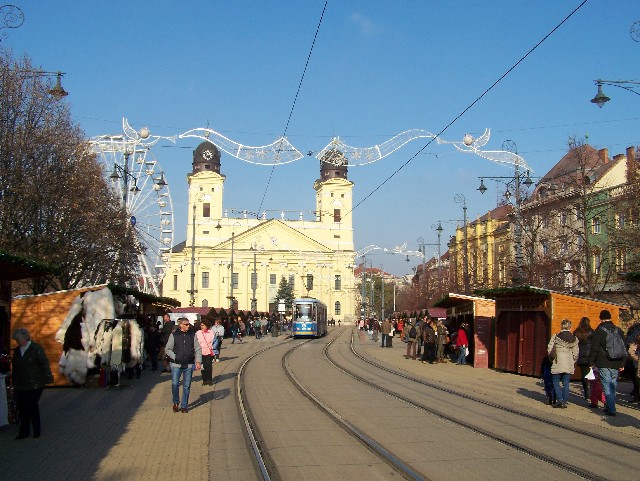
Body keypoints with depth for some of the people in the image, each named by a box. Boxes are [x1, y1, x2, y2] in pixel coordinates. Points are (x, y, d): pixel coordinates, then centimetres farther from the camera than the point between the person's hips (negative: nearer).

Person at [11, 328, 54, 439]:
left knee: (32, 408, 1)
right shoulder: (17, 351, 11)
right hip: (20, 386, 5)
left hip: (34, 386, -5)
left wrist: (48, 378, -13)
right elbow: (14, 368, 18)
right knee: (22, 409, 6)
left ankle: (37, 431, 14)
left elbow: (44, 364, -10)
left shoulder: (36, 349, -8)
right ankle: (24, 432, 14)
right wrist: (14, 382, 17)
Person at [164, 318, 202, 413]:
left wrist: (198, 361, -4)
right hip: (176, 364, -2)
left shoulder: (192, 335, 5)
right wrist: (175, 357, -9)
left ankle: (184, 406, 17)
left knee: (186, 386, 6)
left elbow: (198, 349, 6)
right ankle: (176, 402, 17)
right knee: (175, 384, -6)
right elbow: (167, 349, 3)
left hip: (189, 365, 2)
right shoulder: (174, 335, 0)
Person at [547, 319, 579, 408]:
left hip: (558, 363, -3)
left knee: (556, 381, 9)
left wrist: (552, 359, 10)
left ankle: (560, 400, -3)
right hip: (569, 364, 3)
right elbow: (576, 353, 6)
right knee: (566, 383, 8)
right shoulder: (574, 339, 4)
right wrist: (574, 363, 18)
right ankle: (564, 402, 8)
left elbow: (549, 350, -7)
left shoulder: (556, 337, -6)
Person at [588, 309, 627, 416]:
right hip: (616, 365, 4)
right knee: (613, 386, 14)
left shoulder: (599, 330, -7)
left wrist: (591, 363, 0)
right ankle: (610, 406, 21)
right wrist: (622, 364, 18)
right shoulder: (619, 330, 7)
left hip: (603, 364, -4)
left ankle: (611, 409, -6)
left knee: (607, 386, -2)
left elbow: (594, 348, -8)